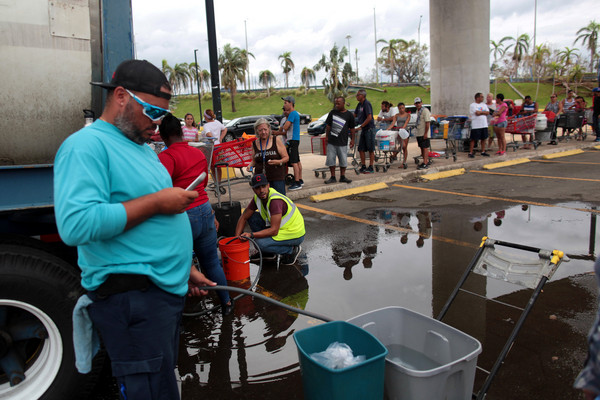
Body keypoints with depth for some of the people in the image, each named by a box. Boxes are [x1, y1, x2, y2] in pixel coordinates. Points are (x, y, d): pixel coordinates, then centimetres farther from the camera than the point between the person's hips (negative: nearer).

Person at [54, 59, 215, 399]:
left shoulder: (142, 148, 17)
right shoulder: (87, 145, -14)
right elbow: (76, 225, -28)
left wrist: (185, 268, 21)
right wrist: (156, 202, -21)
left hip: (168, 288, 9)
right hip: (130, 296, -9)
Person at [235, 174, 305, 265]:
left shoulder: (276, 200, -30)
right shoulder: (257, 198, -5)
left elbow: (274, 231, -33)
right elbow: (243, 218, 4)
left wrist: (251, 235, -37)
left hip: (295, 234, -8)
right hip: (282, 228, 9)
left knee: (261, 243, -26)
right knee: (252, 217, -1)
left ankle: (292, 249, -3)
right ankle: (266, 253, 10)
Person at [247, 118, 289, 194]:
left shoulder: (276, 140, 2)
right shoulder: (255, 143, 10)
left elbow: (286, 157, 2)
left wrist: (279, 162, -18)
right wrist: (250, 165, 0)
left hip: (277, 177, -2)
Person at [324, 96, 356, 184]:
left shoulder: (349, 115, 1)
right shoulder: (332, 112, 5)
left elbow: (352, 129, 6)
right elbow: (328, 126, 11)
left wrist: (352, 140, 3)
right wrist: (327, 137, 8)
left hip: (342, 143, -1)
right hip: (331, 141, 2)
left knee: (343, 160, 4)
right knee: (330, 160, 3)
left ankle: (342, 177, 17)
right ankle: (333, 177, 13)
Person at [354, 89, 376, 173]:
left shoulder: (367, 104, -13)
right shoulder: (359, 104, 13)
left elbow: (369, 118, -20)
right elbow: (354, 115, 23)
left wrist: (360, 126, -18)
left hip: (369, 128, -9)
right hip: (363, 129, 9)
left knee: (370, 149, -3)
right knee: (361, 149, 8)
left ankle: (370, 167, 2)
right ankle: (363, 167, 15)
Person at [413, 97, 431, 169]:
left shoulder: (425, 111, -12)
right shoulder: (417, 111, 15)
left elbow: (427, 123, -17)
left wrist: (425, 133, -21)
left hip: (424, 134, -9)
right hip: (418, 133, 9)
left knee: (425, 148, -7)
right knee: (421, 148, 12)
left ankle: (425, 163, -7)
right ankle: (426, 161, 20)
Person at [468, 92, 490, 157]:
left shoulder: (484, 105, 14)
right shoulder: (472, 105, -6)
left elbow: (487, 112, 2)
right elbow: (477, 113, -18)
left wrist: (480, 112, -9)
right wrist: (483, 112, 0)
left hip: (484, 125, 6)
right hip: (476, 125, -6)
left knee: (483, 138, 9)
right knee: (473, 139, -3)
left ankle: (483, 152, 19)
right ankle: (470, 153, 1)